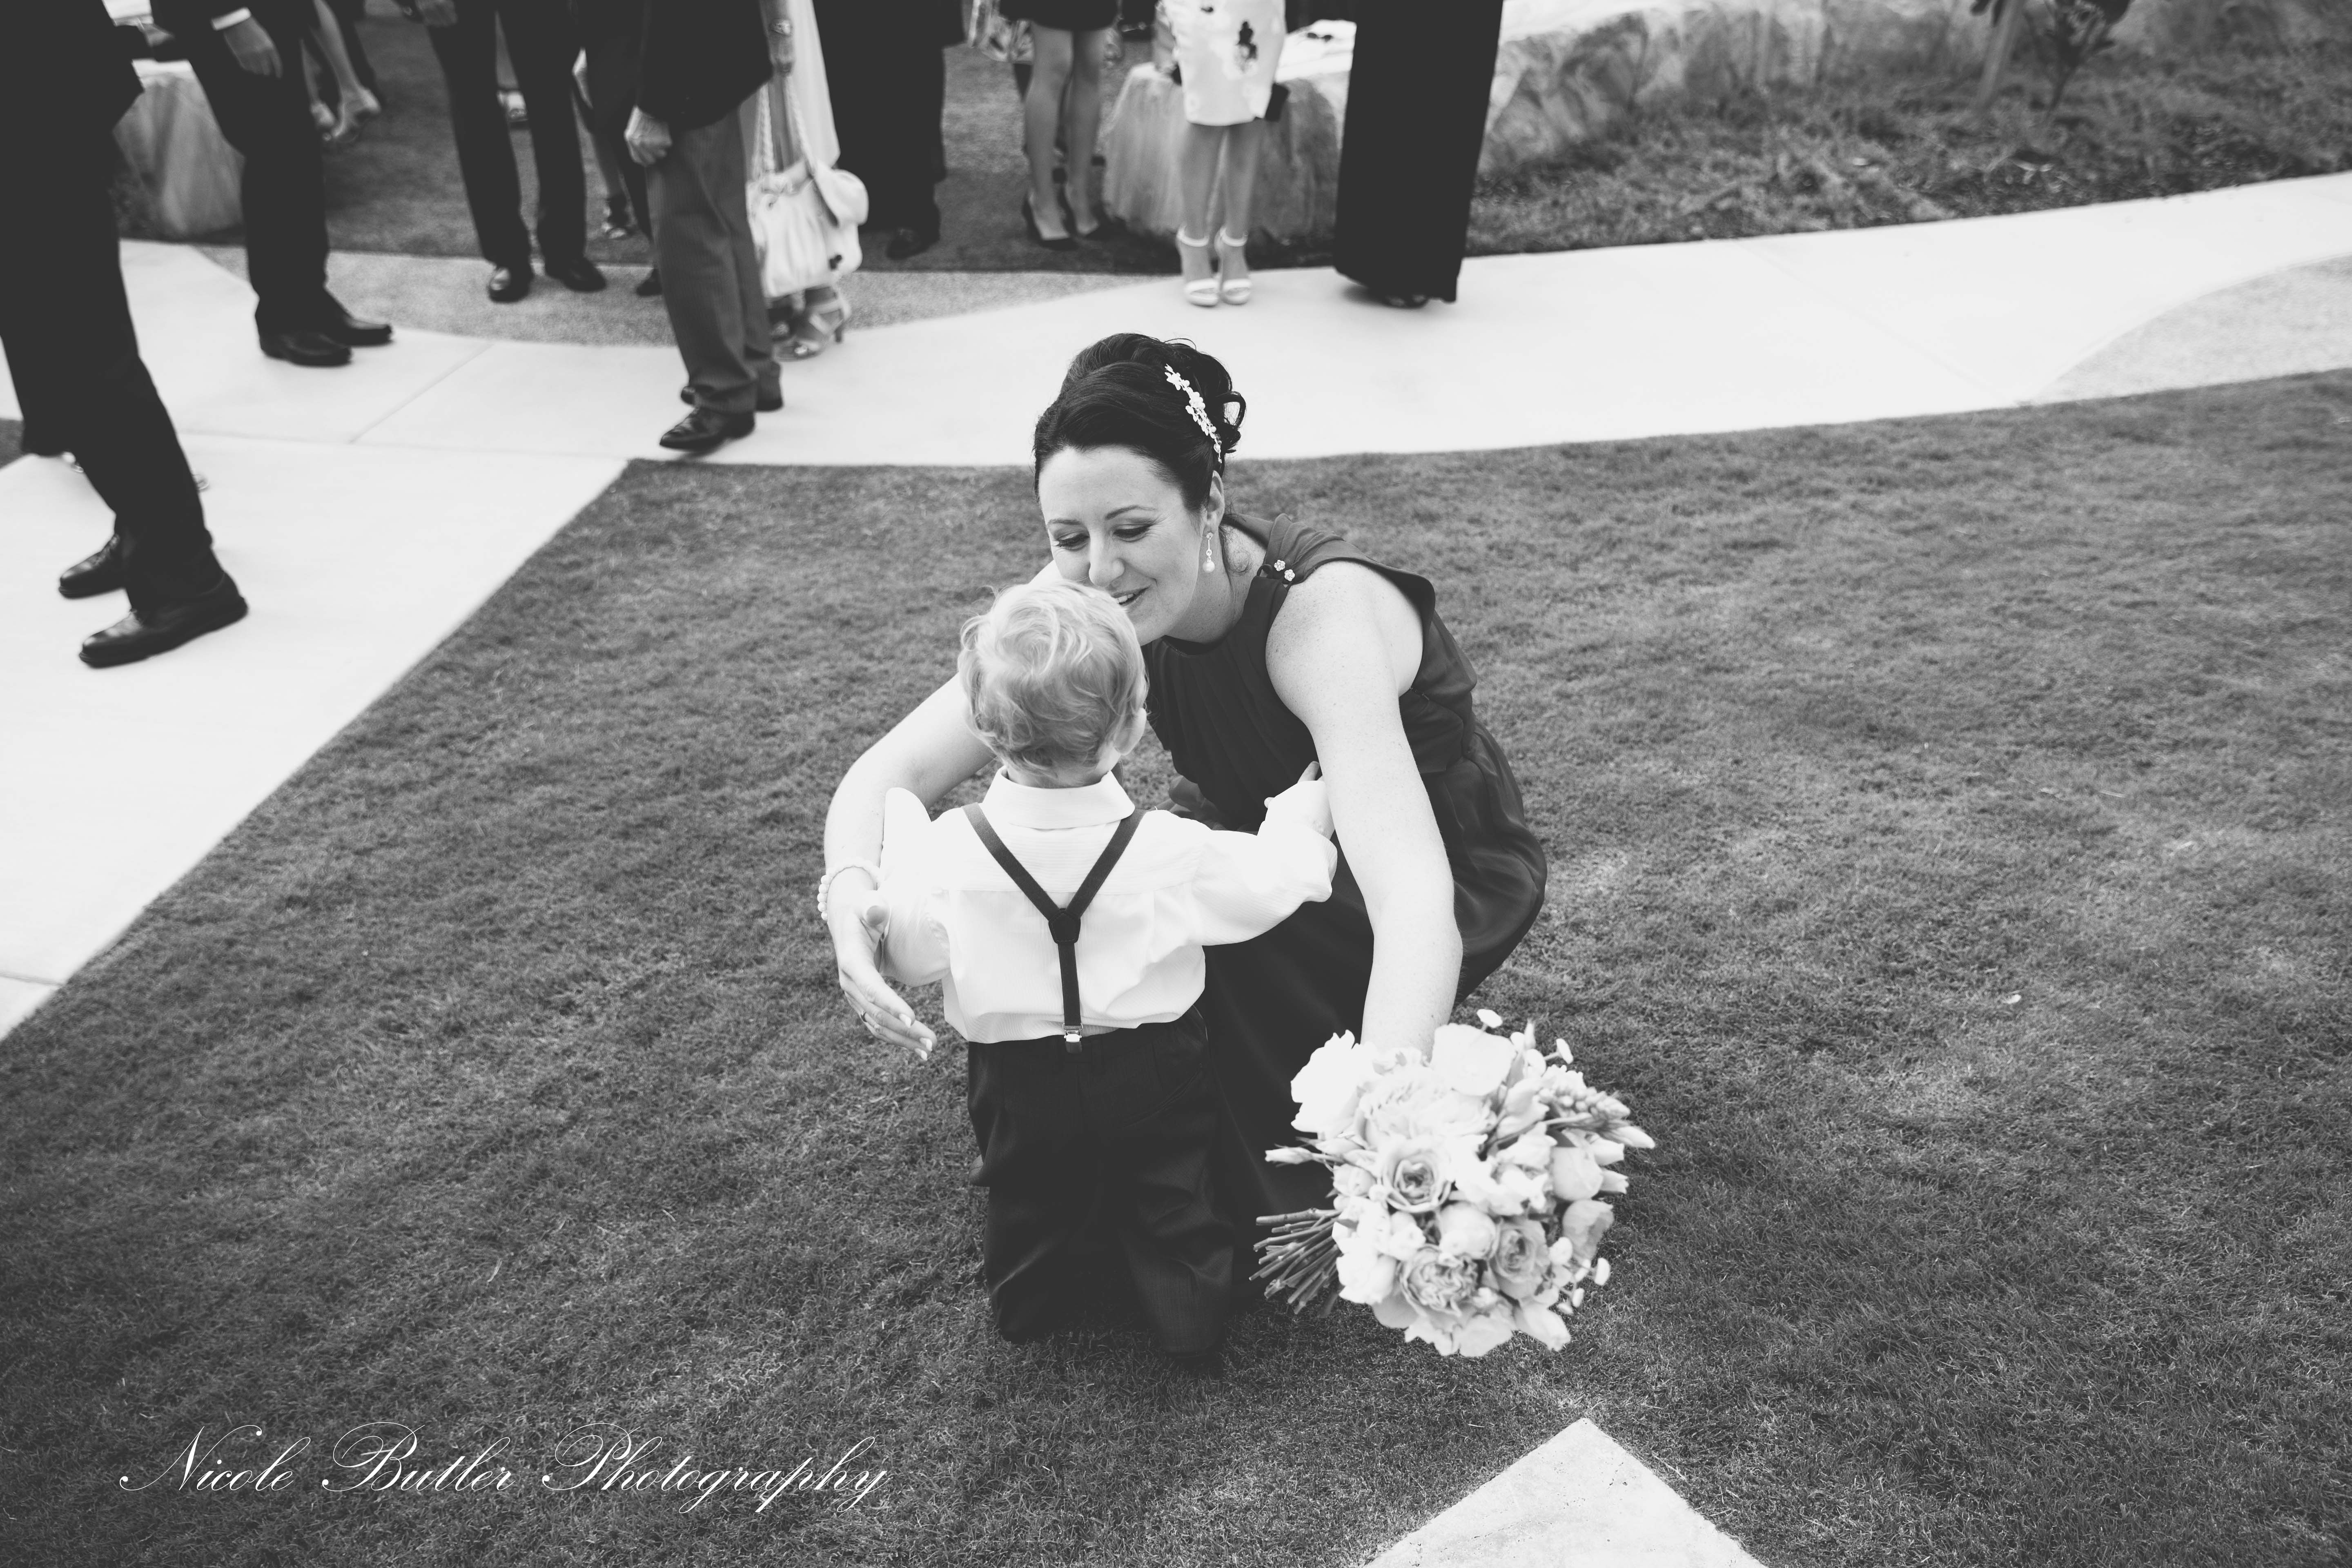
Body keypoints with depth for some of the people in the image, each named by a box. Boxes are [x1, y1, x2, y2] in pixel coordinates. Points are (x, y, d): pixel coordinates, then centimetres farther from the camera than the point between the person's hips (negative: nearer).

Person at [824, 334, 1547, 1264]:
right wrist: (853, 905, -44)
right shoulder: (1079, 605, -21)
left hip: (1452, 876, -5)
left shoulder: (1320, 612, -36)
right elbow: (890, 773, -22)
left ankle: (1308, 1210, -5)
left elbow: (1414, 905, -48)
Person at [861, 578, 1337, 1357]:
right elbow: (1267, 885, -10)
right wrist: (1301, 816, 9)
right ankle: (1190, 1309, 37)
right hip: (1154, 1073, -1)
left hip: (1019, 1084, 1)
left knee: (1027, 1200, 28)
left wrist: (899, 832, -1)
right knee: (1170, 1197, 23)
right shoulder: (1168, 850, -25)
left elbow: (914, 958, -11)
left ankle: (1023, 1301, 47)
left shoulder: (950, 848, -25)